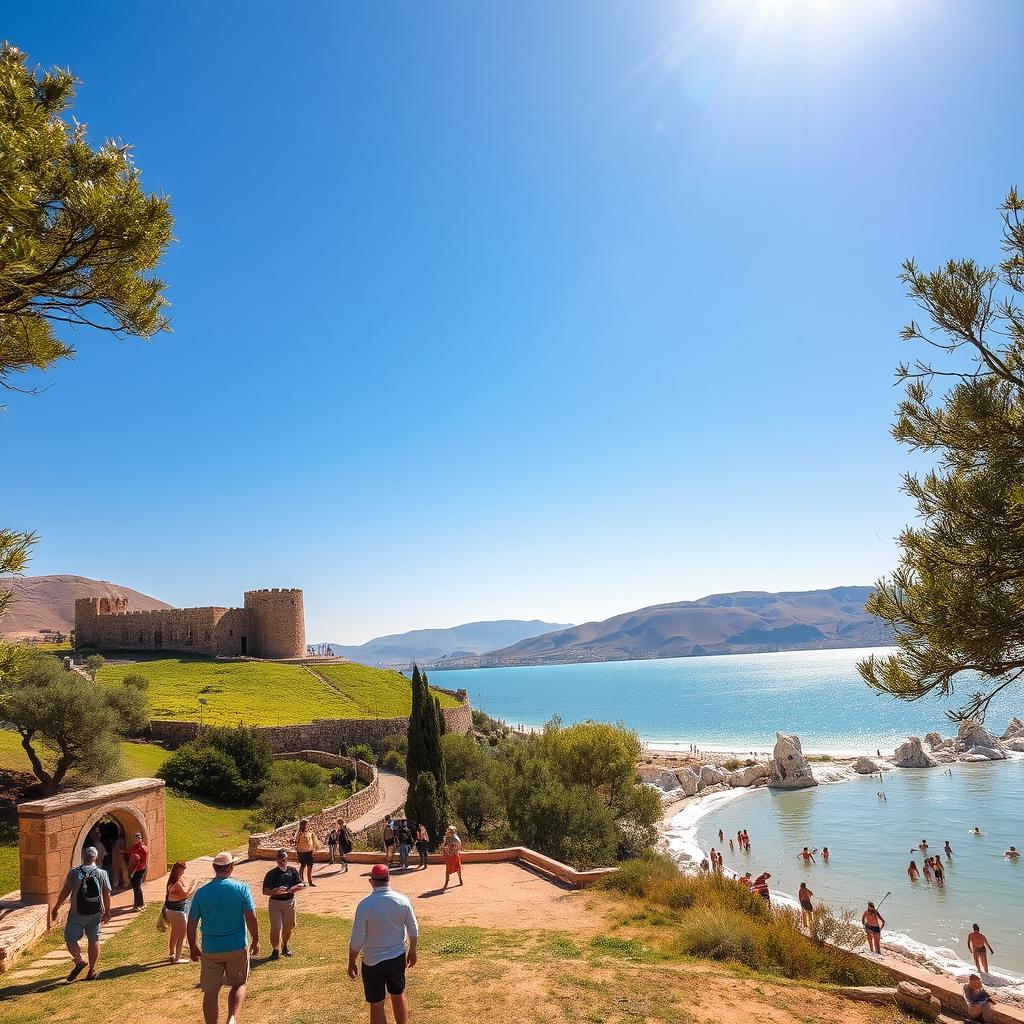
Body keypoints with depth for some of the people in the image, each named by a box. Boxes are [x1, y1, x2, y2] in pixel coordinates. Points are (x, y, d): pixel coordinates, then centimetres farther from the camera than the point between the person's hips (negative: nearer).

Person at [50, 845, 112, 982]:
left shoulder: (74, 872, -7)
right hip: (95, 914, 3)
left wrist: (55, 908, 3)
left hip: (77, 914, -2)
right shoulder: (102, 873, -1)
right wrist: (107, 912, 15)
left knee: (70, 939, 8)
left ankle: (79, 961, -13)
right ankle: (92, 970, 14)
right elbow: (106, 894, 3)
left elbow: (65, 891, -8)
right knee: (94, 940, 12)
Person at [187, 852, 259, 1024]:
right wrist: (255, 941, 4)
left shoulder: (201, 892, -5)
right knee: (238, 984, 18)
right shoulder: (242, 888, -10)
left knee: (210, 992, 14)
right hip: (237, 947, -1)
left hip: (210, 950, 1)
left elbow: (191, 924, 1)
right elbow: (251, 918, -9)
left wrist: (193, 947, 15)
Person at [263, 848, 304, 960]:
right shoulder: (271, 873, -8)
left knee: (288, 927, 15)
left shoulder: (292, 871, -1)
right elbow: (265, 891, -9)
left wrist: (289, 890, -22)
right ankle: (275, 949, 11)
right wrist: (276, 891, -27)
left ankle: (285, 946, 38)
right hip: (275, 903, -3)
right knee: (276, 928, -7)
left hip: (290, 902, 3)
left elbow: (301, 885, -4)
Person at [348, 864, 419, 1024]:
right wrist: (412, 951, 17)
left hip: (373, 962, -3)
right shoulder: (403, 900, -9)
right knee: (398, 996, 23)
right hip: (398, 957, 4)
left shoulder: (365, 905, -20)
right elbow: (414, 931, 1)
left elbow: (356, 940, -15)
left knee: (376, 1005, 9)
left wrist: (352, 963, 0)